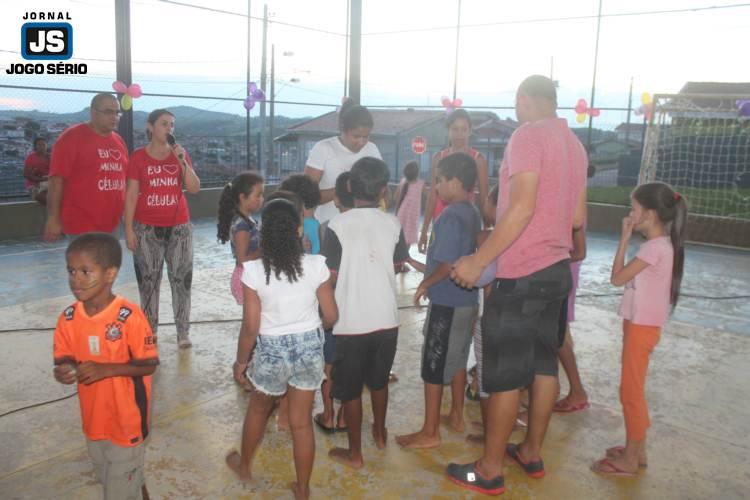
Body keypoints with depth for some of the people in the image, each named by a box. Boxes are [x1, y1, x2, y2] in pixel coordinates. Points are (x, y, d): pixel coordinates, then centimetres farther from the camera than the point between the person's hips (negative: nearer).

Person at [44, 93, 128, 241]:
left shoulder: (119, 141, 13)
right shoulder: (72, 137, -7)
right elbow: (56, 179, -11)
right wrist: (53, 218, -15)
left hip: (111, 224, 7)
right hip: (81, 225, -6)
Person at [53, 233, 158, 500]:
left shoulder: (129, 317, -24)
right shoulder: (68, 319, -8)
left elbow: (149, 365, -18)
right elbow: (65, 359, 3)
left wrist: (106, 369, -29)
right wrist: (63, 370, -20)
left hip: (127, 419, -6)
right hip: (94, 418, 6)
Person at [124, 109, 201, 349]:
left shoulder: (181, 153, 6)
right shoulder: (138, 156, -2)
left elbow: (194, 188, -2)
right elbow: (131, 195, -3)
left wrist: (182, 161, -13)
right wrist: (129, 229, -7)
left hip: (179, 227, 2)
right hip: (147, 228, -2)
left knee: (181, 278, 3)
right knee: (148, 280, 5)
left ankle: (183, 332, 10)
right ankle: (150, 331, 16)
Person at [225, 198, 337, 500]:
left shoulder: (254, 271, -17)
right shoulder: (316, 265, -12)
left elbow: (251, 327, -13)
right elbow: (331, 316, -5)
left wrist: (241, 361, 3)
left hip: (272, 350, -1)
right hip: (309, 347, 1)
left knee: (258, 409, 26)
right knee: (301, 421, 15)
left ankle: (244, 466, 49)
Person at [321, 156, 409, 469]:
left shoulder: (338, 225, -13)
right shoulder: (393, 224, -2)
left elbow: (331, 273, -11)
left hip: (352, 320, -4)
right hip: (386, 317, 4)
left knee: (350, 390, 10)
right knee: (379, 380, 24)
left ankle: (354, 453, 20)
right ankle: (380, 433, 41)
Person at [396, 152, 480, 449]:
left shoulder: (450, 216, -20)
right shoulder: (472, 214, 8)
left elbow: (448, 264, -24)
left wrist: (425, 285, -10)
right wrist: (429, 272, 21)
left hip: (446, 303, -9)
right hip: (465, 300, 9)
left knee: (433, 367, 1)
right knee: (457, 361, 20)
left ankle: (429, 432, 10)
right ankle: (456, 416, 34)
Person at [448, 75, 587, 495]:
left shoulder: (528, 135, -12)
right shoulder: (575, 143, 13)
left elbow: (522, 208, -22)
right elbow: (578, 217, 15)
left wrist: (478, 261, -20)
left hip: (523, 273, -9)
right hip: (557, 269, 9)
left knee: (505, 371, 0)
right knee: (544, 362, 16)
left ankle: (490, 470, 11)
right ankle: (532, 452, 29)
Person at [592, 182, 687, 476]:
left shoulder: (654, 247, -20)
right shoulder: (661, 245, 10)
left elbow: (617, 278, -17)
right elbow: (629, 278, 10)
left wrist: (624, 238, -13)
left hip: (641, 327, -10)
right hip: (641, 325, 10)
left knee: (631, 391, -1)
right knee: (633, 389, 18)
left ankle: (629, 460, 9)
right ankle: (636, 450, 29)